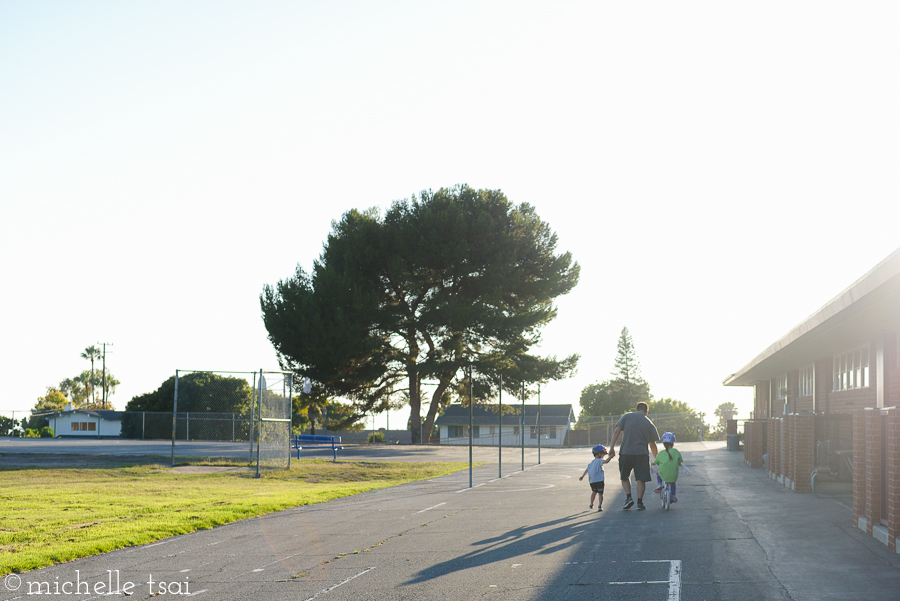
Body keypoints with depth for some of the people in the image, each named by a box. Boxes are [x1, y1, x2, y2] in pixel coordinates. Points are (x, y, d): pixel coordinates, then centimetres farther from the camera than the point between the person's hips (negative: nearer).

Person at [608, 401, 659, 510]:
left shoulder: (626, 417, 8)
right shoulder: (649, 423, 10)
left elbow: (617, 431, -2)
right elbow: (652, 444, 13)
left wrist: (612, 447, 0)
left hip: (626, 452, 0)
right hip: (642, 453, 0)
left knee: (624, 476, 15)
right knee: (641, 478, 7)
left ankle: (628, 497, 0)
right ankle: (640, 502, 3)